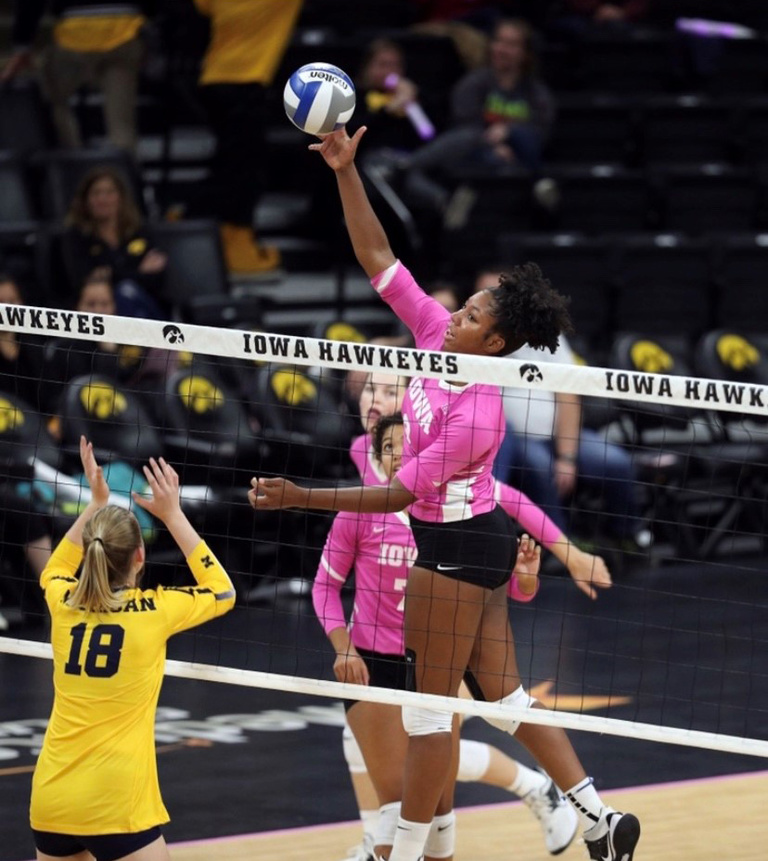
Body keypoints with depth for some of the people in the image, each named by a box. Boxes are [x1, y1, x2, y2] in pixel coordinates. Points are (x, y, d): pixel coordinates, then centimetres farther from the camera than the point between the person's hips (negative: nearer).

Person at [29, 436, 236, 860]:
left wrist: (96, 504, 30)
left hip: (51, 798, 5)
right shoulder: (153, 611, -5)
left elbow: (54, 570, 32)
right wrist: (172, 515, 13)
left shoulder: (64, 606, 5)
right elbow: (222, 592, 15)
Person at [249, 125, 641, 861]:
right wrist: (346, 173, -12)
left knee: (429, 704, 0)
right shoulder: (436, 336, -4)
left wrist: (302, 497, -22)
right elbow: (377, 260, -2)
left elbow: (398, 493, -21)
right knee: (499, 690, 12)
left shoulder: (476, 416, -25)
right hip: (472, 541, 9)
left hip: (456, 550, -9)